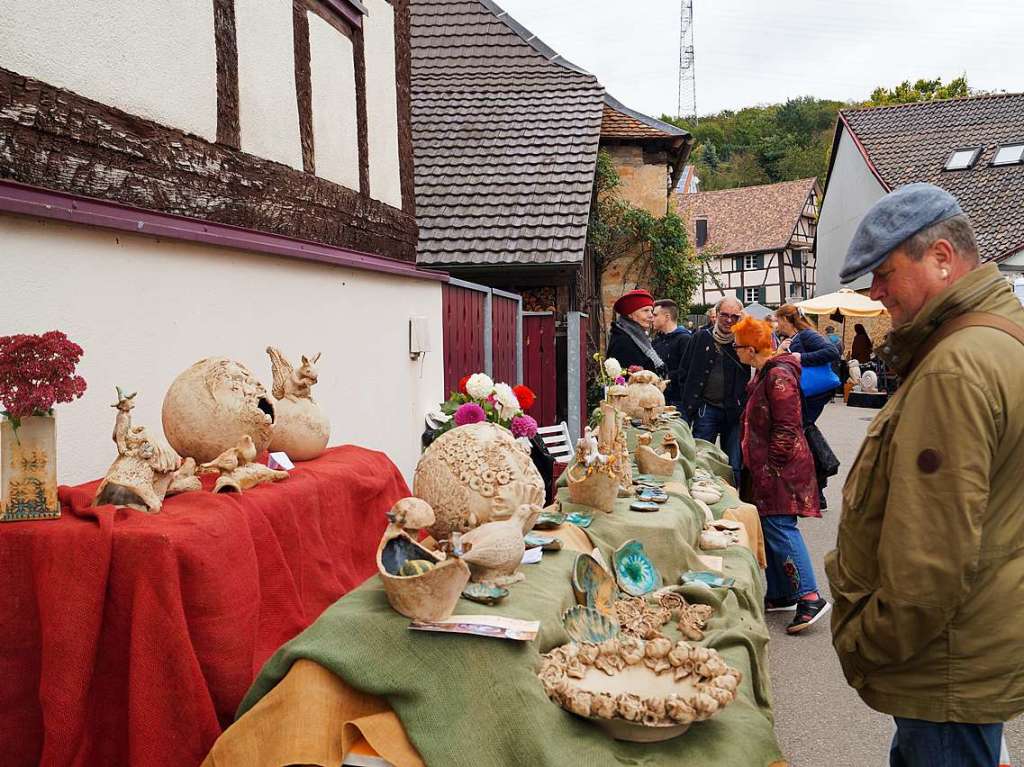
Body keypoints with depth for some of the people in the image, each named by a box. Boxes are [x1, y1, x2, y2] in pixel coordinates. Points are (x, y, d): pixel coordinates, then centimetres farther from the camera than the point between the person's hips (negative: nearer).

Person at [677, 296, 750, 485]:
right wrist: (687, 404, -2)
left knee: (734, 467, 6)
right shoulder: (701, 337, 3)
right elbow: (684, 372, 5)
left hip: (735, 411, 0)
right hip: (707, 408, 0)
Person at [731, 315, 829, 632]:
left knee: (780, 528, -11)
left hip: (780, 469, -10)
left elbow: (787, 428, -21)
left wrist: (769, 465, -17)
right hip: (766, 468, 10)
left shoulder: (779, 376, -18)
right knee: (769, 529, 12)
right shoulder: (764, 373, 14)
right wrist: (756, 463, 20)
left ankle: (809, 598, -6)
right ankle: (780, 594, 21)